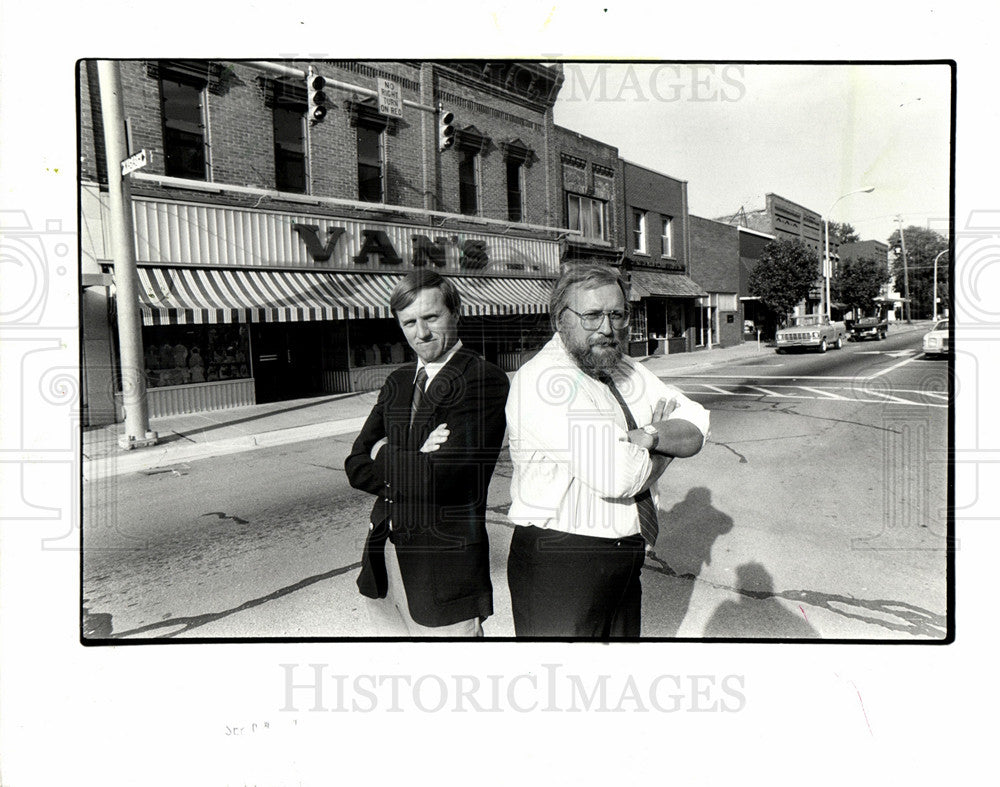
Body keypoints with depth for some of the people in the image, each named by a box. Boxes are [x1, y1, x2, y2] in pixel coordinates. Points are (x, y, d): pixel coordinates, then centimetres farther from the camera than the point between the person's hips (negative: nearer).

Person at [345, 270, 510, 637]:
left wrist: (387, 456, -5)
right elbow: (356, 466, 6)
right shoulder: (397, 382, 11)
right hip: (386, 554, 7)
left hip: (445, 563, -6)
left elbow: (443, 478, -21)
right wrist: (412, 463, -12)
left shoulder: (485, 381, -13)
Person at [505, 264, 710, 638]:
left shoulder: (625, 371, 9)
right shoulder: (543, 378, -21)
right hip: (558, 567, -8)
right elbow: (619, 476, -26)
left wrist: (650, 437, -17)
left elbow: (696, 424, 4)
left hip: (625, 560, 9)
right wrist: (665, 442, -5)